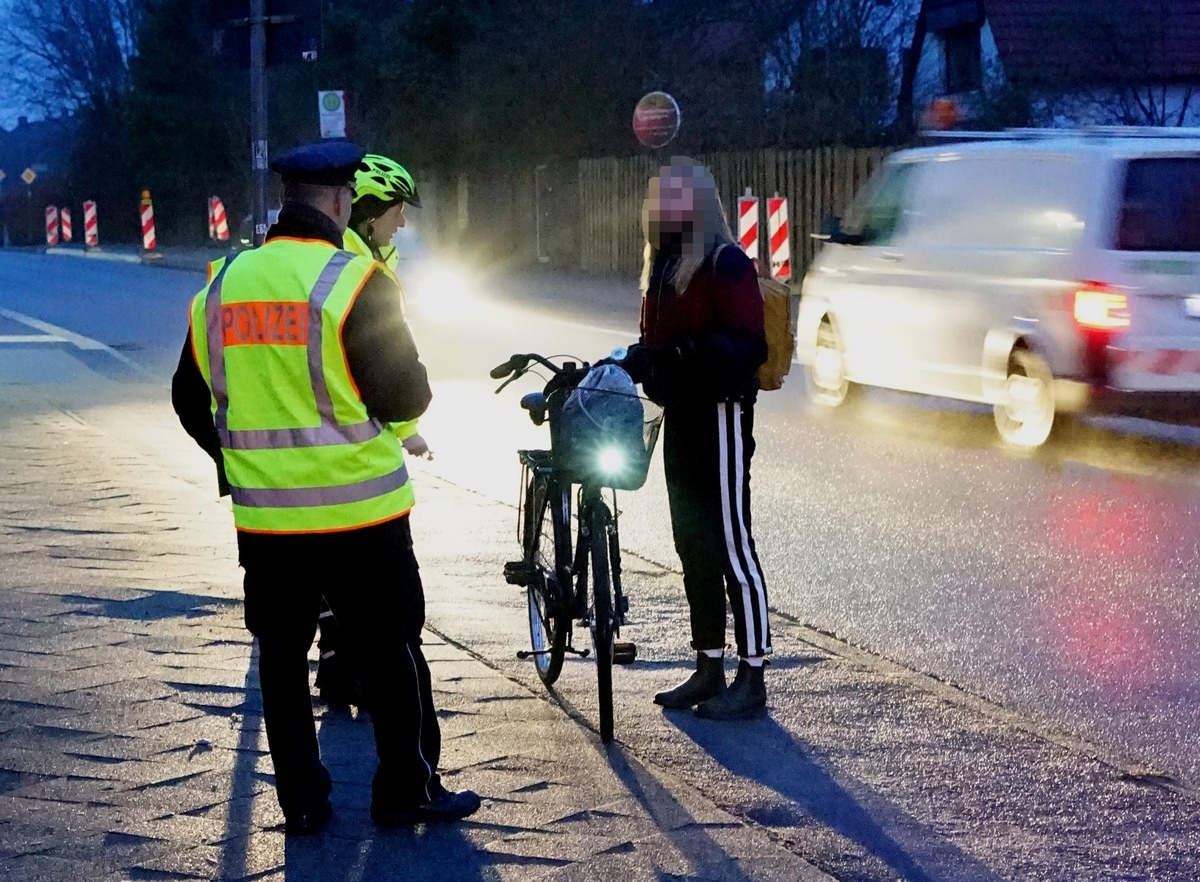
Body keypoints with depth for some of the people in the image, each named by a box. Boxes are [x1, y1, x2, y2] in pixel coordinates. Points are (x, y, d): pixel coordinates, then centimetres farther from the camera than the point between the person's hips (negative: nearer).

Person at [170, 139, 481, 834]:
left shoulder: (224, 283, 4)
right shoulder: (355, 281, -13)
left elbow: (192, 398, 11)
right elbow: (404, 397, -12)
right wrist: (418, 382, 11)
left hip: (263, 516, 5)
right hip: (359, 511, -5)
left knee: (282, 654, 13)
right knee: (391, 651, 8)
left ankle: (302, 801, 18)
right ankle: (408, 791, 16)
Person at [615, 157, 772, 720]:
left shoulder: (726, 263, -12)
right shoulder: (662, 267, 15)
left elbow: (749, 346, -20)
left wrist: (698, 350, -36)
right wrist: (617, 366, 10)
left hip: (721, 415, -9)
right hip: (681, 417, 9)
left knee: (731, 547, -6)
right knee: (692, 546, 13)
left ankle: (751, 680, -2)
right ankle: (709, 668, 22)